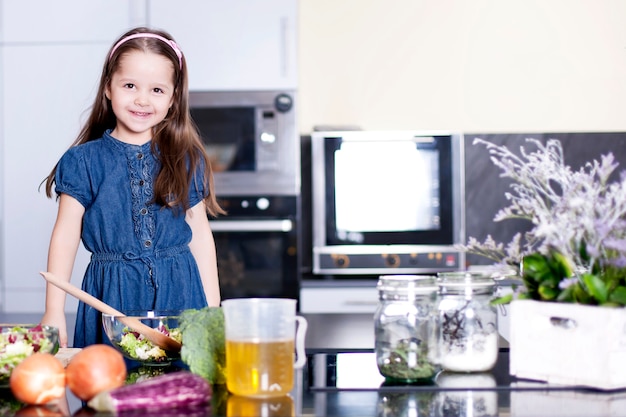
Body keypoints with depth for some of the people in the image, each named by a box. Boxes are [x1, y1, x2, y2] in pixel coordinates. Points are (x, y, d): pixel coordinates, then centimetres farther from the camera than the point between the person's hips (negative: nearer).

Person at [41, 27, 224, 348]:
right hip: (112, 296, -1)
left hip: (179, 293, 1)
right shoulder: (84, 161, 1)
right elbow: (65, 237, 0)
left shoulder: (186, 160, 6)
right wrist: (54, 312, -5)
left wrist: (213, 310, 6)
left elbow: (200, 235, 8)